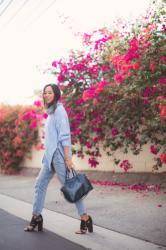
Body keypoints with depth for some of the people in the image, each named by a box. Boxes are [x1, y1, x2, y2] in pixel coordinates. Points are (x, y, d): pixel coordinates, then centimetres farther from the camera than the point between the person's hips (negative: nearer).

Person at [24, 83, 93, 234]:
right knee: (40, 184, 10)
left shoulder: (59, 110, -9)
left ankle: (85, 219, 1)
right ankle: (36, 218, 19)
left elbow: (64, 136, -16)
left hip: (59, 155, -9)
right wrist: (48, 154, 18)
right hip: (50, 156, 9)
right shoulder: (51, 111, 17)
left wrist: (68, 158, -21)